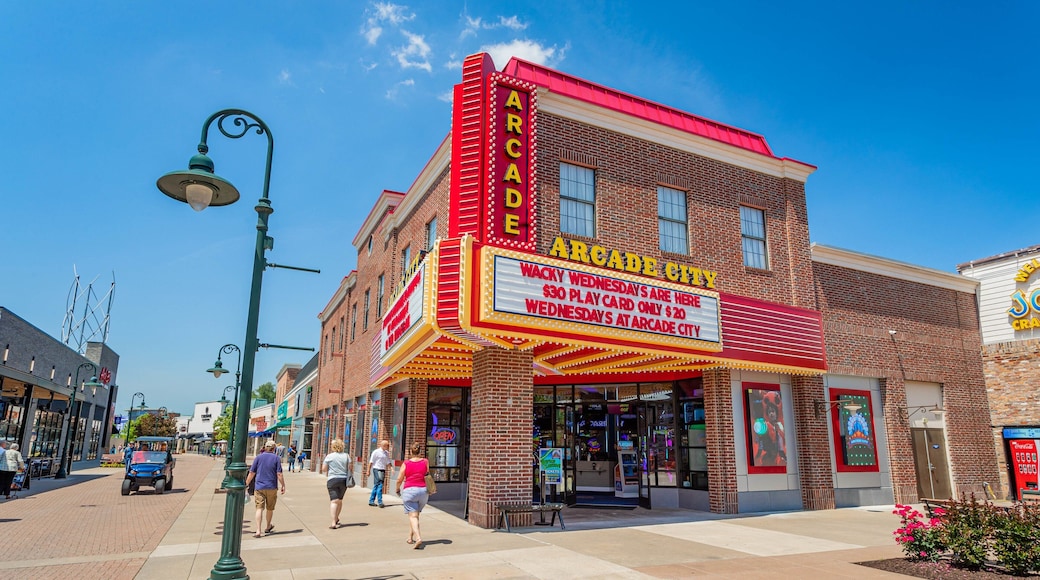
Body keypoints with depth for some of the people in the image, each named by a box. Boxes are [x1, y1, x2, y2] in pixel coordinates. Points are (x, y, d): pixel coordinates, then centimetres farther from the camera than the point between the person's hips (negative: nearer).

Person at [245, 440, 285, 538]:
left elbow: (251, 473, 2)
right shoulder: (276, 458, -4)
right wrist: (283, 486, 1)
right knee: (270, 508, 16)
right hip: (272, 487, 0)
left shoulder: (258, 457, 1)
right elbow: (279, 474, -7)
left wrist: (246, 484, 12)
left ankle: (258, 531, -12)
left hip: (259, 487, 0)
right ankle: (268, 527, 33)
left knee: (259, 509, -2)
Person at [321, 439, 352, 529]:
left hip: (332, 480, -3)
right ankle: (336, 518, 36)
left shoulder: (329, 456, -5)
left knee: (334, 501, -8)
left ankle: (334, 523, -18)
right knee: (340, 500, 19)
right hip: (344, 480, 4)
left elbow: (323, 469, -1)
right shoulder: (346, 456, 3)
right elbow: (350, 469, 3)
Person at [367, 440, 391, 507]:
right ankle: (380, 502, -6)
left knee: (376, 486, 12)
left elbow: (388, 462, 15)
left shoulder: (387, 453, 10)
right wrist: (368, 471, -7)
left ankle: (371, 501, 21)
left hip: (383, 470, 6)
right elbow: (371, 462, -6)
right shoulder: (376, 452, -8)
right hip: (377, 469, -6)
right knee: (379, 485, -9)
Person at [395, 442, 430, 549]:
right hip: (423, 490, 3)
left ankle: (418, 538, -22)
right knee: (416, 514, 19)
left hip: (409, 490, -2)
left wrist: (398, 490, 14)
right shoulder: (425, 462, 1)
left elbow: (399, 479, -1)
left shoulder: (406, 463, -3)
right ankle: (410, 537, 26)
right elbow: (428, 476, 7)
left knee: (413, 515, -4)